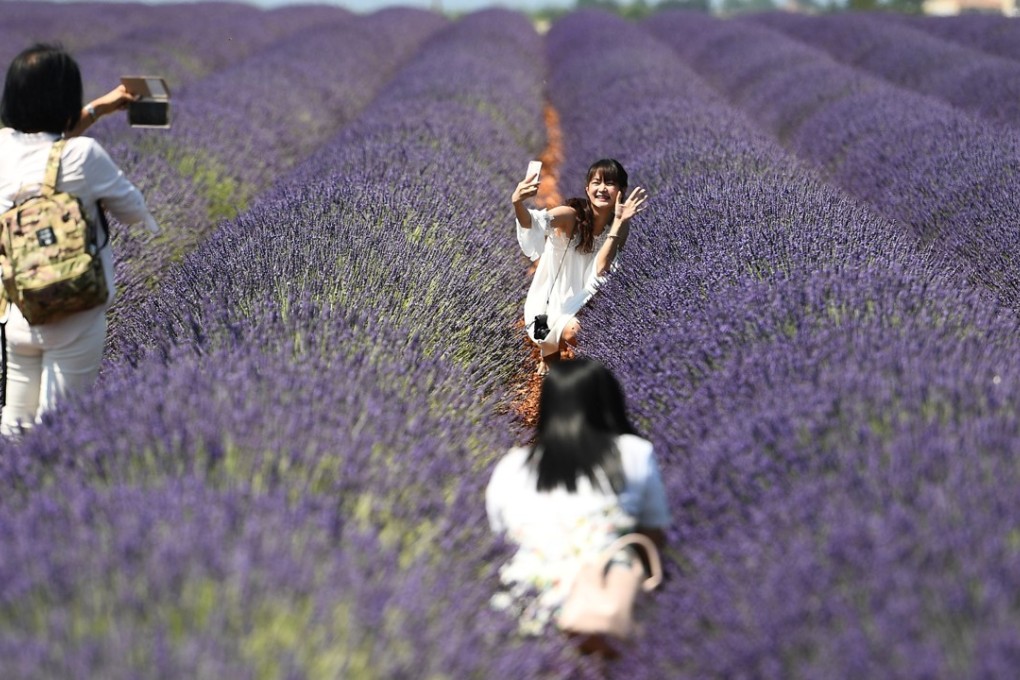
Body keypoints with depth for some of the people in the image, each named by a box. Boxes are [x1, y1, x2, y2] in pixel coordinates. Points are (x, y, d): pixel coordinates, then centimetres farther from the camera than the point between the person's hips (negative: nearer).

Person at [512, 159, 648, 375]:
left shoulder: (619, 226, -6)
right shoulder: (571, 214, -17)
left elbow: (601, 270, -20)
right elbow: (537, 222, -37)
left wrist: (619, 222, -27)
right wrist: (517, 203, -60)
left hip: (583, 301, 4)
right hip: (551, 299, -4)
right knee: (573, 332, -29)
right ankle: (549, 352, 6)